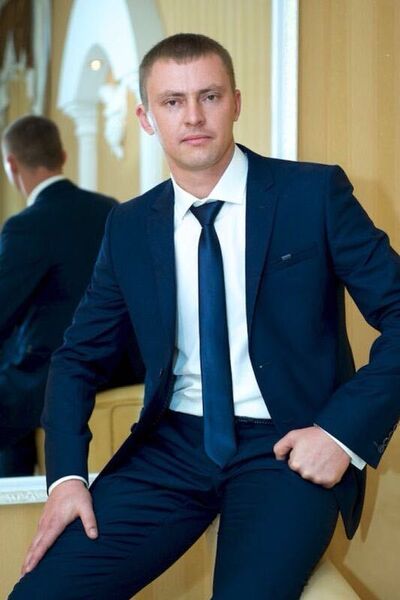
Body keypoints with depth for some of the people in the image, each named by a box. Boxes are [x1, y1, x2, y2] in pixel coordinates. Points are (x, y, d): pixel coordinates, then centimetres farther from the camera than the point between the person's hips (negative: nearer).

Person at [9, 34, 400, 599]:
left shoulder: (316, 193, -3)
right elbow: (79, 356, 12)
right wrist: (68, 474, -4)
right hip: (172, 446, 3)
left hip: (287, 446, -3)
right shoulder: (129, 226, 8)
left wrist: (343, 431, -15)